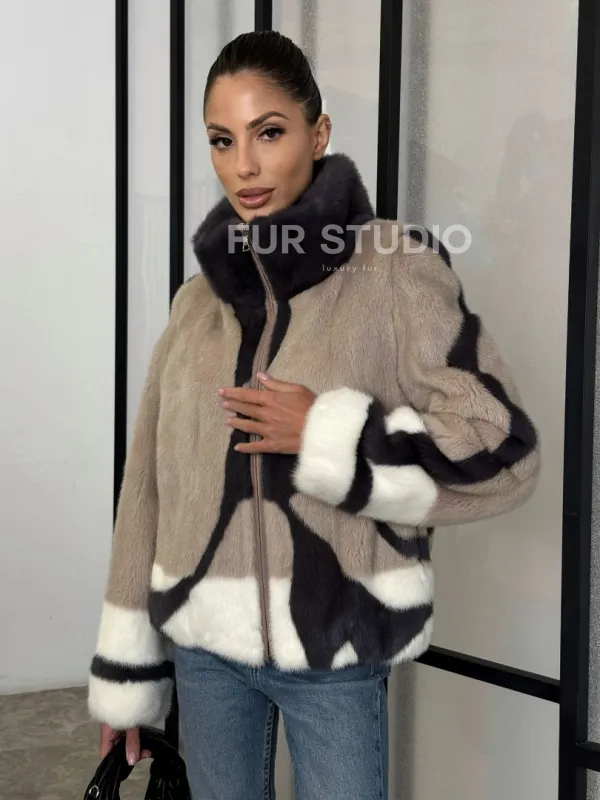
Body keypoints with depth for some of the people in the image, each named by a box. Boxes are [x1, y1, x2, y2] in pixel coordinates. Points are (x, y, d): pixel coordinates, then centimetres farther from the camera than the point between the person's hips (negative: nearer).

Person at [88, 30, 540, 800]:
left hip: (335, 650, -4)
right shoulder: (199, 296, 5)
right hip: (204, 645, 4)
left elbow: (502, 451, -11)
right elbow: (151, 485, 6)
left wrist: (328, 438, -19)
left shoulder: (393, 267, -8)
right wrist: (126, 667, 7)